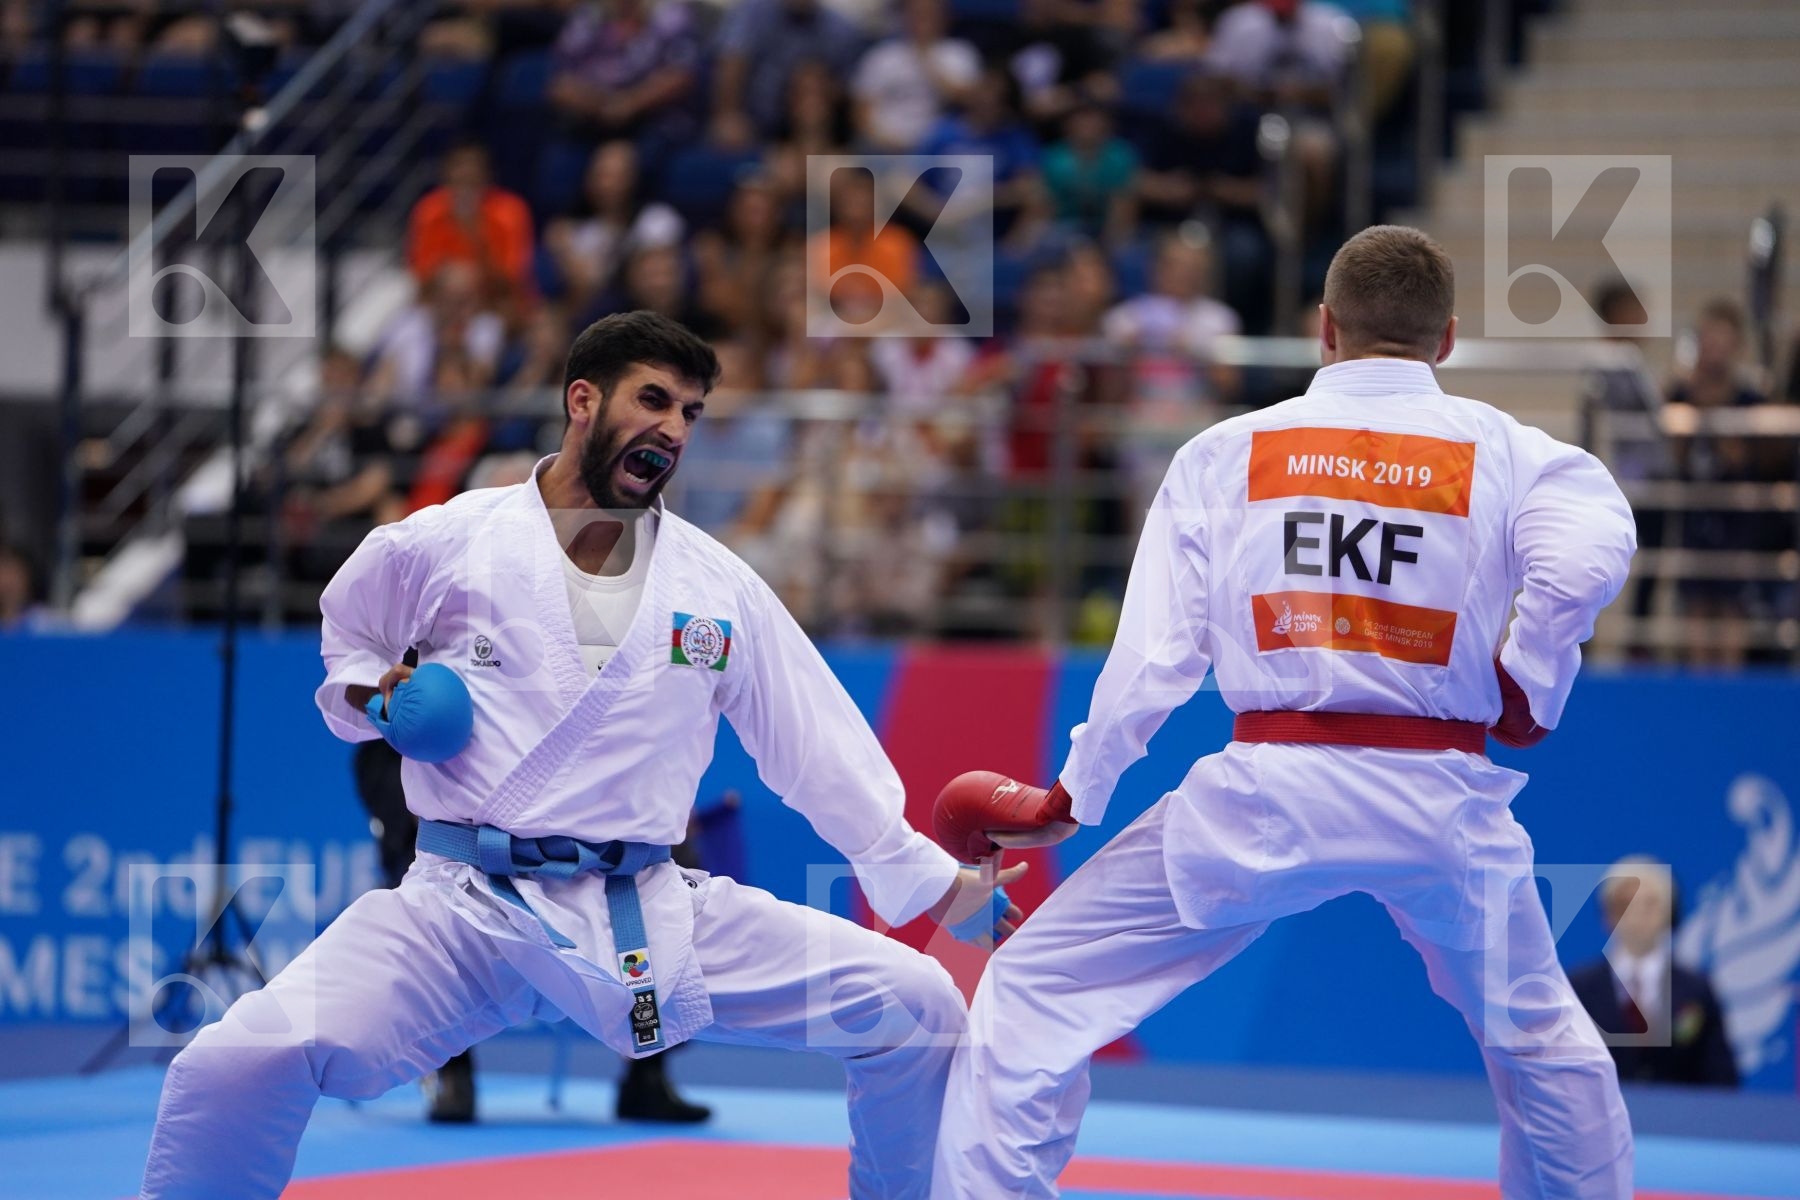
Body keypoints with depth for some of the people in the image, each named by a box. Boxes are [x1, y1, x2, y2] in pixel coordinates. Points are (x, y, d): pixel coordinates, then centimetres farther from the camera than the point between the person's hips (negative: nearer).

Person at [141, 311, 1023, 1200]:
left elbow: (820, 747, 13)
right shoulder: (438, 547, 0)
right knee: (238, 1063, -27)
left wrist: (935, 884, 12)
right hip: (464, 913, -3)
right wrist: (376, 696, -3)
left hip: (656, 917, 3)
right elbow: (343, 641, 19)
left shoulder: (718, 585, 7)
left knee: (918, 1008, -4)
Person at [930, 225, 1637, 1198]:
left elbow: (1154, 654, 1)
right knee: (1537, 1034, 27)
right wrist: (1528, 693, -1)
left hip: (1267, 793, -1)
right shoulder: (1507, 452, 4)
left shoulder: (1225, 452, 5)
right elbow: (1586, 559, -17)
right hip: (1439, 800, 1)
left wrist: (1070, 799, 12)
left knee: (1033, 998, 8)